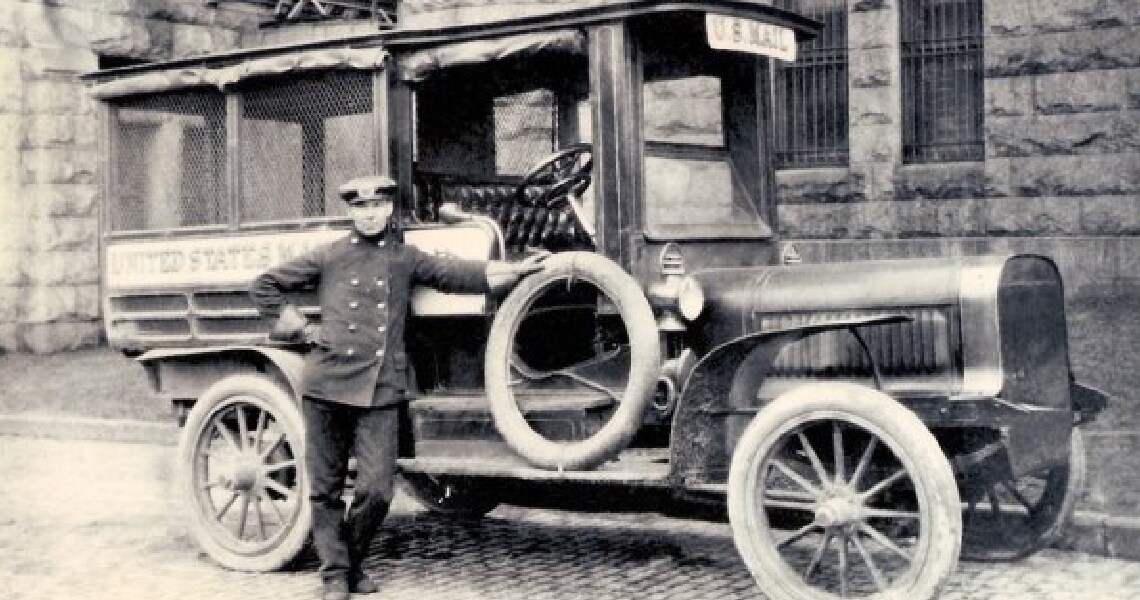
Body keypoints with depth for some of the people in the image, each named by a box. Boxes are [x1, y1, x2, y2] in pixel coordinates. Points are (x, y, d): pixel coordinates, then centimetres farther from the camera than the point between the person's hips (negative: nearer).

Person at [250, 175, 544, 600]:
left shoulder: (406, 258, 12)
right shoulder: (329, 257, 8)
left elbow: (458, 275, 7)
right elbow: (264, 286, 14)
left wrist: (517, 269, -4)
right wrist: (302, 329, 5)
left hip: (381, 392, 1)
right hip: (327, 385, 0)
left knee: (377, 490, -5)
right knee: (326, 488, 5)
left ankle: (352, 561, 19)